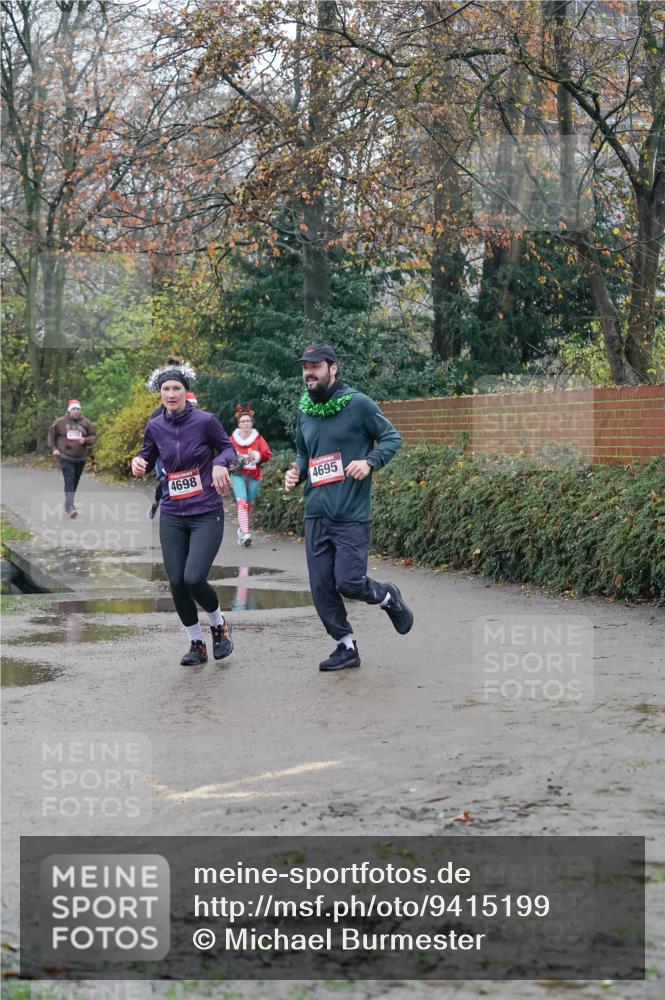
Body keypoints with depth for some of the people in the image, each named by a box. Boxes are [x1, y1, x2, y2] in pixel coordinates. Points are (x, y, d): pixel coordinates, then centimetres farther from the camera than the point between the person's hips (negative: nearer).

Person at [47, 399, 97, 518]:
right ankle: (70, 507, -24)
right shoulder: (60, 422, -3)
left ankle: (68, 504, 31)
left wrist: (86, 440, -13)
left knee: (74, 483, 14)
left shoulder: (85, 423, 3)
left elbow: (94, 436, 7)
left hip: (80, 459, 4)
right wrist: (53, 448, 0)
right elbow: (51, 434, 9)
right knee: (69, 482, -15)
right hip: (66, 458, -4)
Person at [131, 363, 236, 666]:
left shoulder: (205, 421, -8)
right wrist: (138, 462, -6)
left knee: (194, 578, -17)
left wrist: (220, 463, -15)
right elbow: (148, 457, 17)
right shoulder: (155, 427, 2)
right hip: (172, 517, 4)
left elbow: (228, 447, 6)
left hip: (207, 515, -4)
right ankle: (196, 644, 19)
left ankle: (219, 625, 14)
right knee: (176, 583, 0)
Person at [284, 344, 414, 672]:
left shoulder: (358, 403, -6)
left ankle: (389, 597, 21)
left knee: (348, 582, -11)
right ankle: (346, 647, 19)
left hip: (351, 515, -5)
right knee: (321, 586, 3)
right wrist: (295, 472, 4)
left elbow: (391, 437, 0)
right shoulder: (304, 410, 10)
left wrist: (369, 462, -16)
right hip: (315, 514, 5)